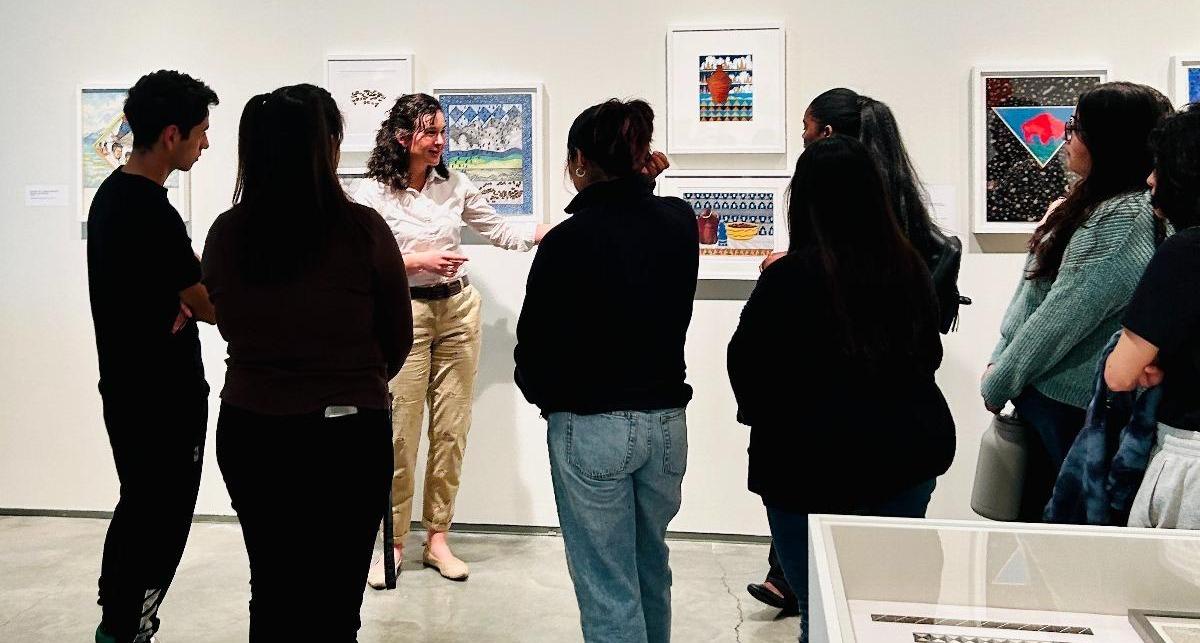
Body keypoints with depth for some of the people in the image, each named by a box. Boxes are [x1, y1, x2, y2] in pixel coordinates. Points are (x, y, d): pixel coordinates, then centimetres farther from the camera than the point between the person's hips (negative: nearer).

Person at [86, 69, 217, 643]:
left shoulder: (110, 194, 8)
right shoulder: (150, 212, -22)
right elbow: (213, 307, -18)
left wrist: (180, 304, -3)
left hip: (127, 387, 10)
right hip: (164, 397, -10)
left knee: (138, 507, 20)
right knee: (164, 517, 3)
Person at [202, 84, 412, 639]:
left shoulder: (225, 233, -5)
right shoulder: (362, 229, -13)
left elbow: (229, 325, 9)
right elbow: (398, 340, -1)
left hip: (248, 432, 4)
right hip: (346, 436, -3)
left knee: (272, 591, 21)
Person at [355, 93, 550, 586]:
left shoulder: (455, 185, 6)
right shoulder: (372, 193, -4)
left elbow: (501, 231, 10)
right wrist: (418, 260, -16)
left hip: (458, 310, 4)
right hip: (405, 312, -4)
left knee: (451, 429, 6)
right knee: (401, 434, -3)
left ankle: (437, 539, 19)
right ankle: (393, 544, 13)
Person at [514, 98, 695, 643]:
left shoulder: (567, 240, -16)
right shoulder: (679, 221, -2)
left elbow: (535, 346, -9)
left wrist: (543, 394, 11)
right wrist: (644, 185, 9)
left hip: (589, 426, -5)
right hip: (666, 420, 6)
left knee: (608, 588, 6)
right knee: (650, 569, 24)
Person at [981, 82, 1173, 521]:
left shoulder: (1125, 220, -19)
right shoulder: (1088, 204, 10)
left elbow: (1063, 318, -20)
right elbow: (1032, 289, 12)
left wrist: (997, 384, -11)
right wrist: (999, 361, 5)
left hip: (1068, 405, -8)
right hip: (1042, 395, 8)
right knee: (1032, 512, 16)